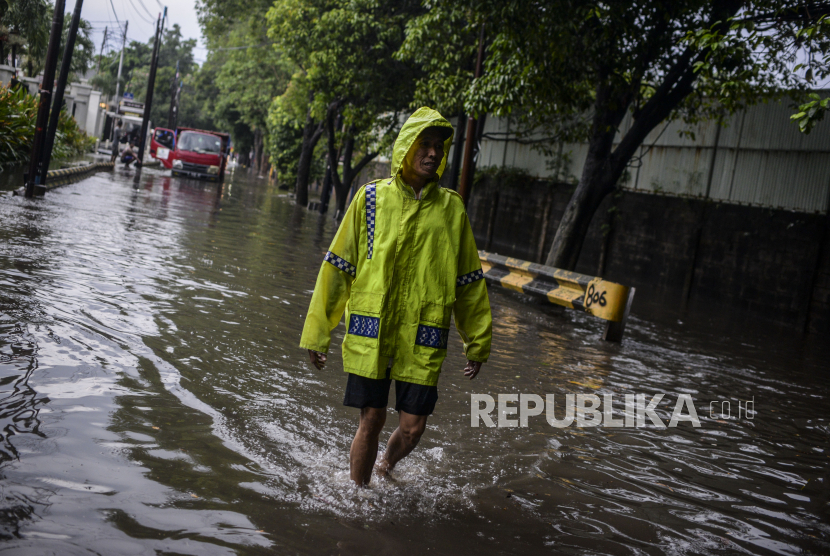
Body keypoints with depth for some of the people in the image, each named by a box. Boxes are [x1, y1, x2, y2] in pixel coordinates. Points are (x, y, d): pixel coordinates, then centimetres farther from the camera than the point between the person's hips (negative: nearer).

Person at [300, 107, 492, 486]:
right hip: (370, 333, -1)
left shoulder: (451, 208, 6)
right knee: (371, 420, 3)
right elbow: (337, 267, 4)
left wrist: (477, 343, 15)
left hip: (423, 340, 2)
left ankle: (385, 469, 37)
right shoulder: (372, 198, 2)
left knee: (412, 428, 3)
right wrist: (317, 334, 3)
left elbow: (469, 281, 12)